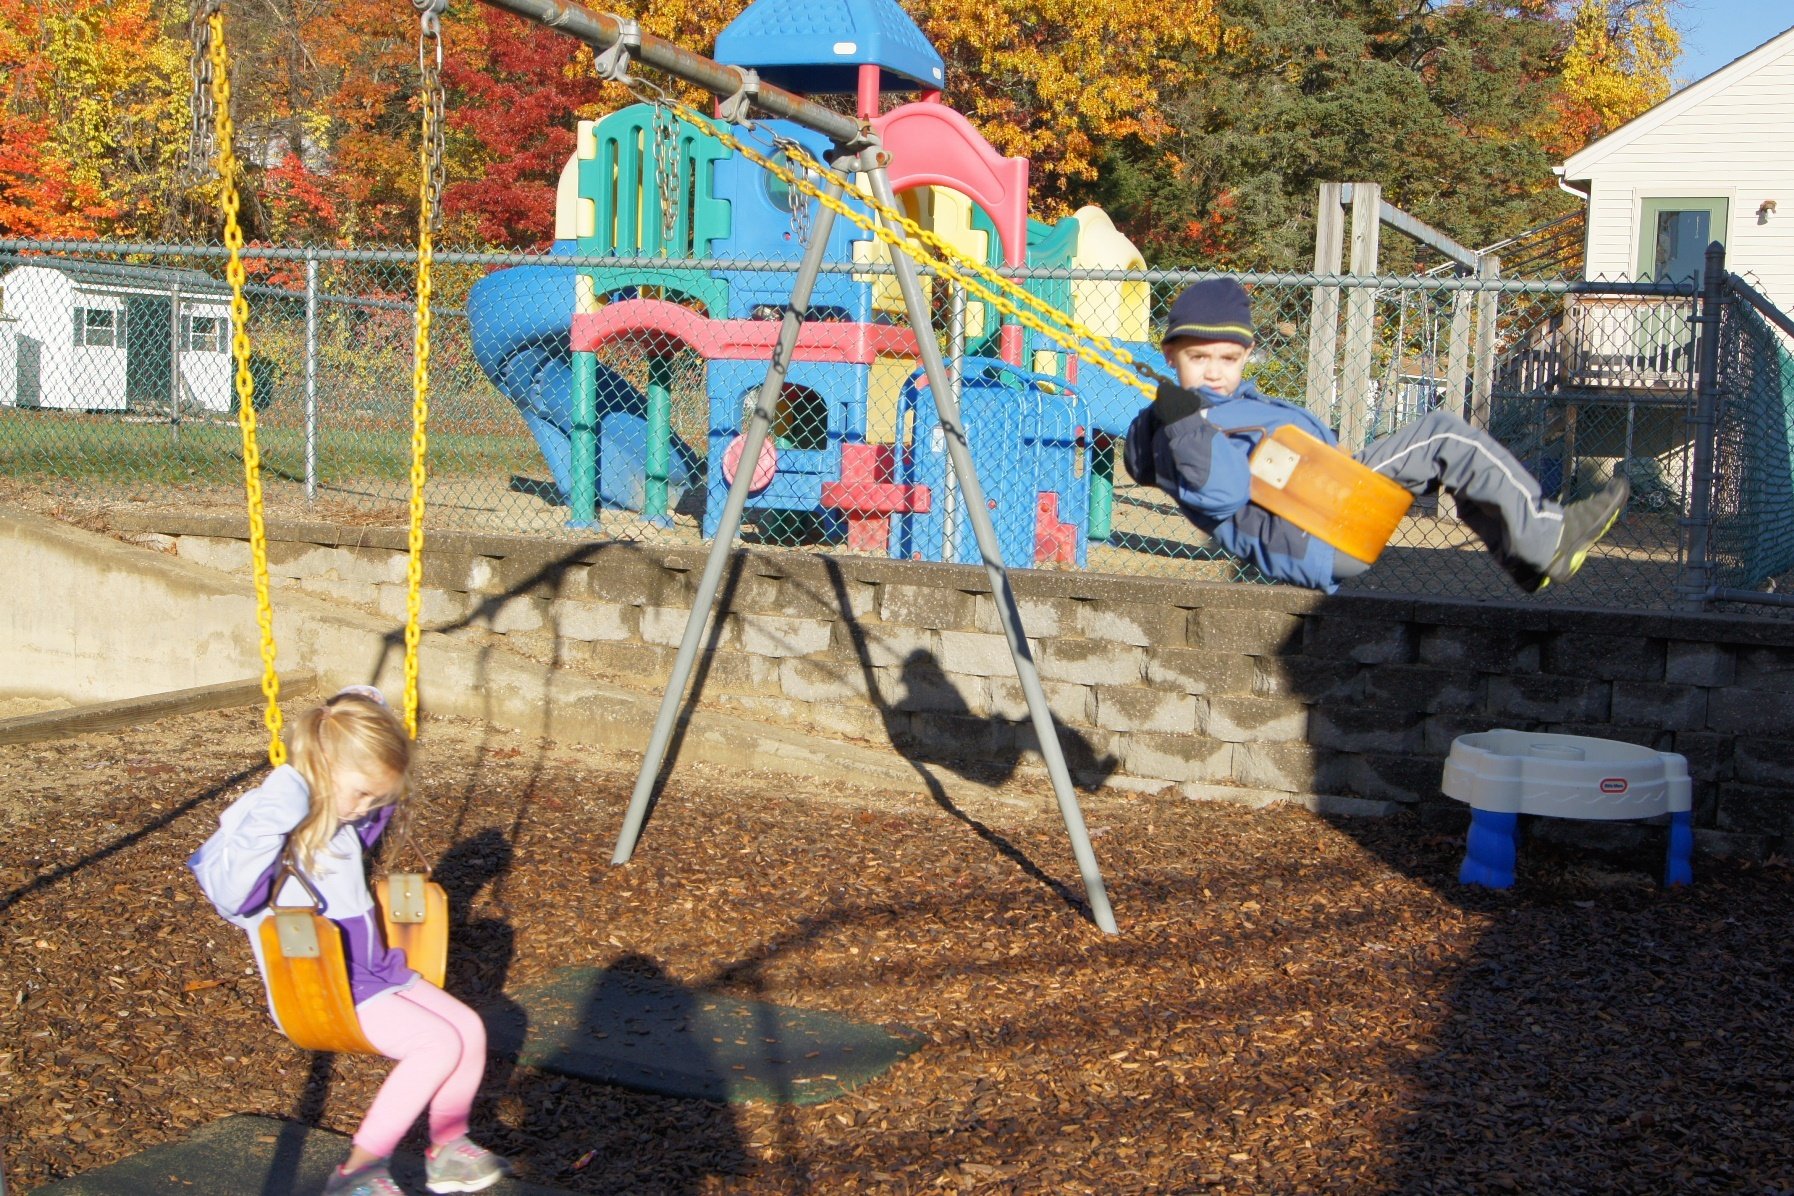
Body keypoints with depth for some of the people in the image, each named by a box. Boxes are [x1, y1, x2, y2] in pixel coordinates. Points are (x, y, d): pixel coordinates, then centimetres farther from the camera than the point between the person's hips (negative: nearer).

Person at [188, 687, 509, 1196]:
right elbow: (228, 894, -36)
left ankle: (447, 1151, 15)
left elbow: (376, 814, 32)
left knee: (468, 1028, -2)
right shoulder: (267, 825, -19)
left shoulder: (342, 822, 7)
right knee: (438, 1042, -20)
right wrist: (271, 821, -44)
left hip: (374, 970, 9)